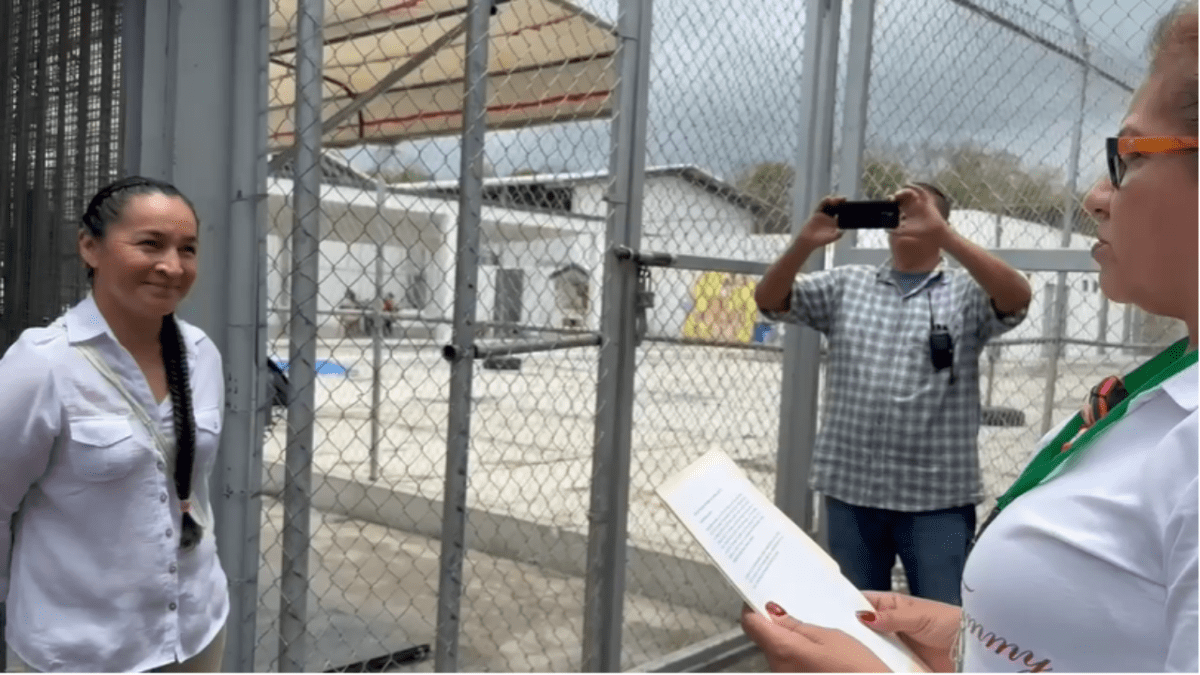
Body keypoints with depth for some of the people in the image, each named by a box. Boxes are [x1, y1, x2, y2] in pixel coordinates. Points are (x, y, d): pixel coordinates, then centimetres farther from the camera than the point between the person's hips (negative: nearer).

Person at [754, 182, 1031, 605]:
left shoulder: (966, 292, 2)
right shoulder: (846, 284, 8)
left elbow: (1017, 297, -18)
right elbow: (769, 300, 0)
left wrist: (940, 233, -26)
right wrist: (806, 241, -18)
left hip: (938, 495, -2)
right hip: (850, 488, 3)